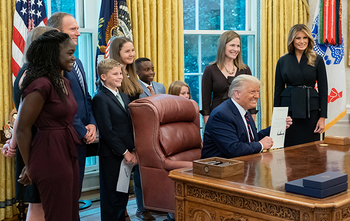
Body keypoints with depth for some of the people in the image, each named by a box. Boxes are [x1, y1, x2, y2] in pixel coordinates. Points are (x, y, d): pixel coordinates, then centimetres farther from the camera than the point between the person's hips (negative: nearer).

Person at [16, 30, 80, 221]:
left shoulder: (64, 83, 12)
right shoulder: (41, 84, -16)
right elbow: (22, 130, -13)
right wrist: (29, 167, -3)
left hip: (69, 153, 9)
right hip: (51, 156, -9)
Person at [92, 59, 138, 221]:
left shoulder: (124, 97, 15)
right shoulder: (100, 99, -11)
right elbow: (107, 131, -16)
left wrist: (133, 150, 3)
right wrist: (125, 152, -14)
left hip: (127, 154, 7)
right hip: (111, 155, -7)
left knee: (123, 195, 14)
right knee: (111, 196, 3)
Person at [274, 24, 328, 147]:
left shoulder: (317, 60, 2)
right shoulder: (283, 61, 6)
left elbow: (323, 90, 1)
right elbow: (278, 90, 8)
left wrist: (322, 117, -5)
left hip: (310, 110, -1)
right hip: (288, 108, 1)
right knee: (288, 149, 2)